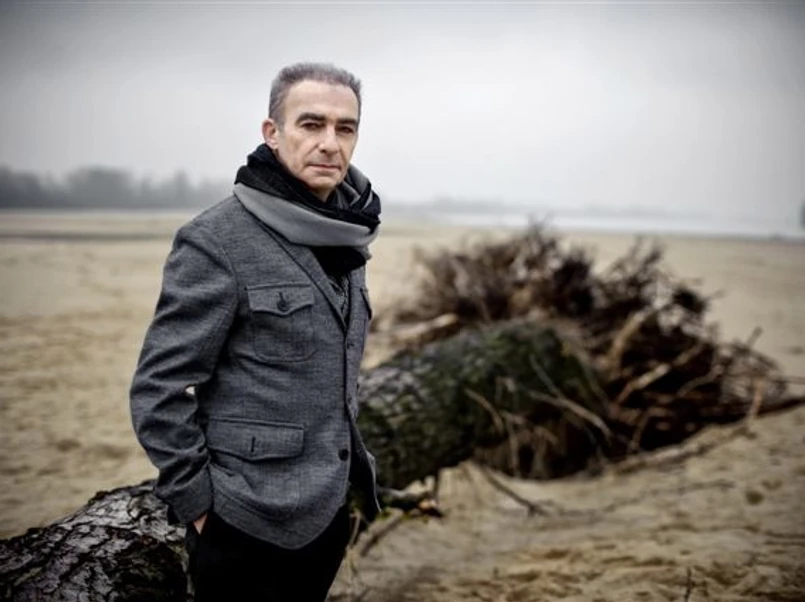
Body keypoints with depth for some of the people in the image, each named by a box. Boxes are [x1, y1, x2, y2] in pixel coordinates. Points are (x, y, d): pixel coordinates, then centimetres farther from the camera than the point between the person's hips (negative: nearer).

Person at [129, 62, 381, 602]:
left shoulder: (344, 236, 5)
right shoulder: (218, 240, -16)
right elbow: (159, 389, -15)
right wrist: (195, 501, -13)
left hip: (328, 509, 7)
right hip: (251, 523, -7)